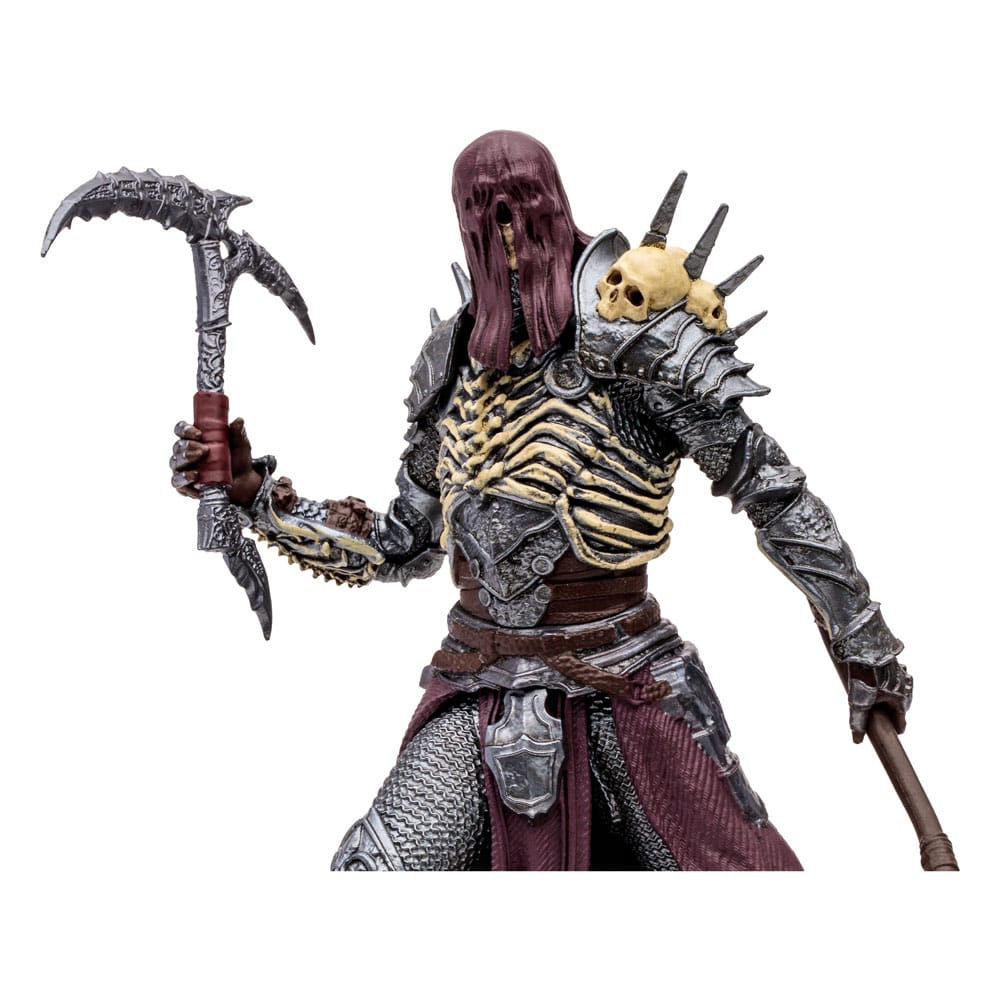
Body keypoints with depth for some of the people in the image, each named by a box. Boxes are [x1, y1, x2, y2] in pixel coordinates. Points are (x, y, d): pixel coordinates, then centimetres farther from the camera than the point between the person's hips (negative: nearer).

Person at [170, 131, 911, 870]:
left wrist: (867, 646, -2)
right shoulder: (456, 366, 7)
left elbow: (774, 490, -6)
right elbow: (400, 547, 16)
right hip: (482, 700, 4)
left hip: (628, 696, -3)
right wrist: (253, 489, 10)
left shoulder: (627, 327, -10)